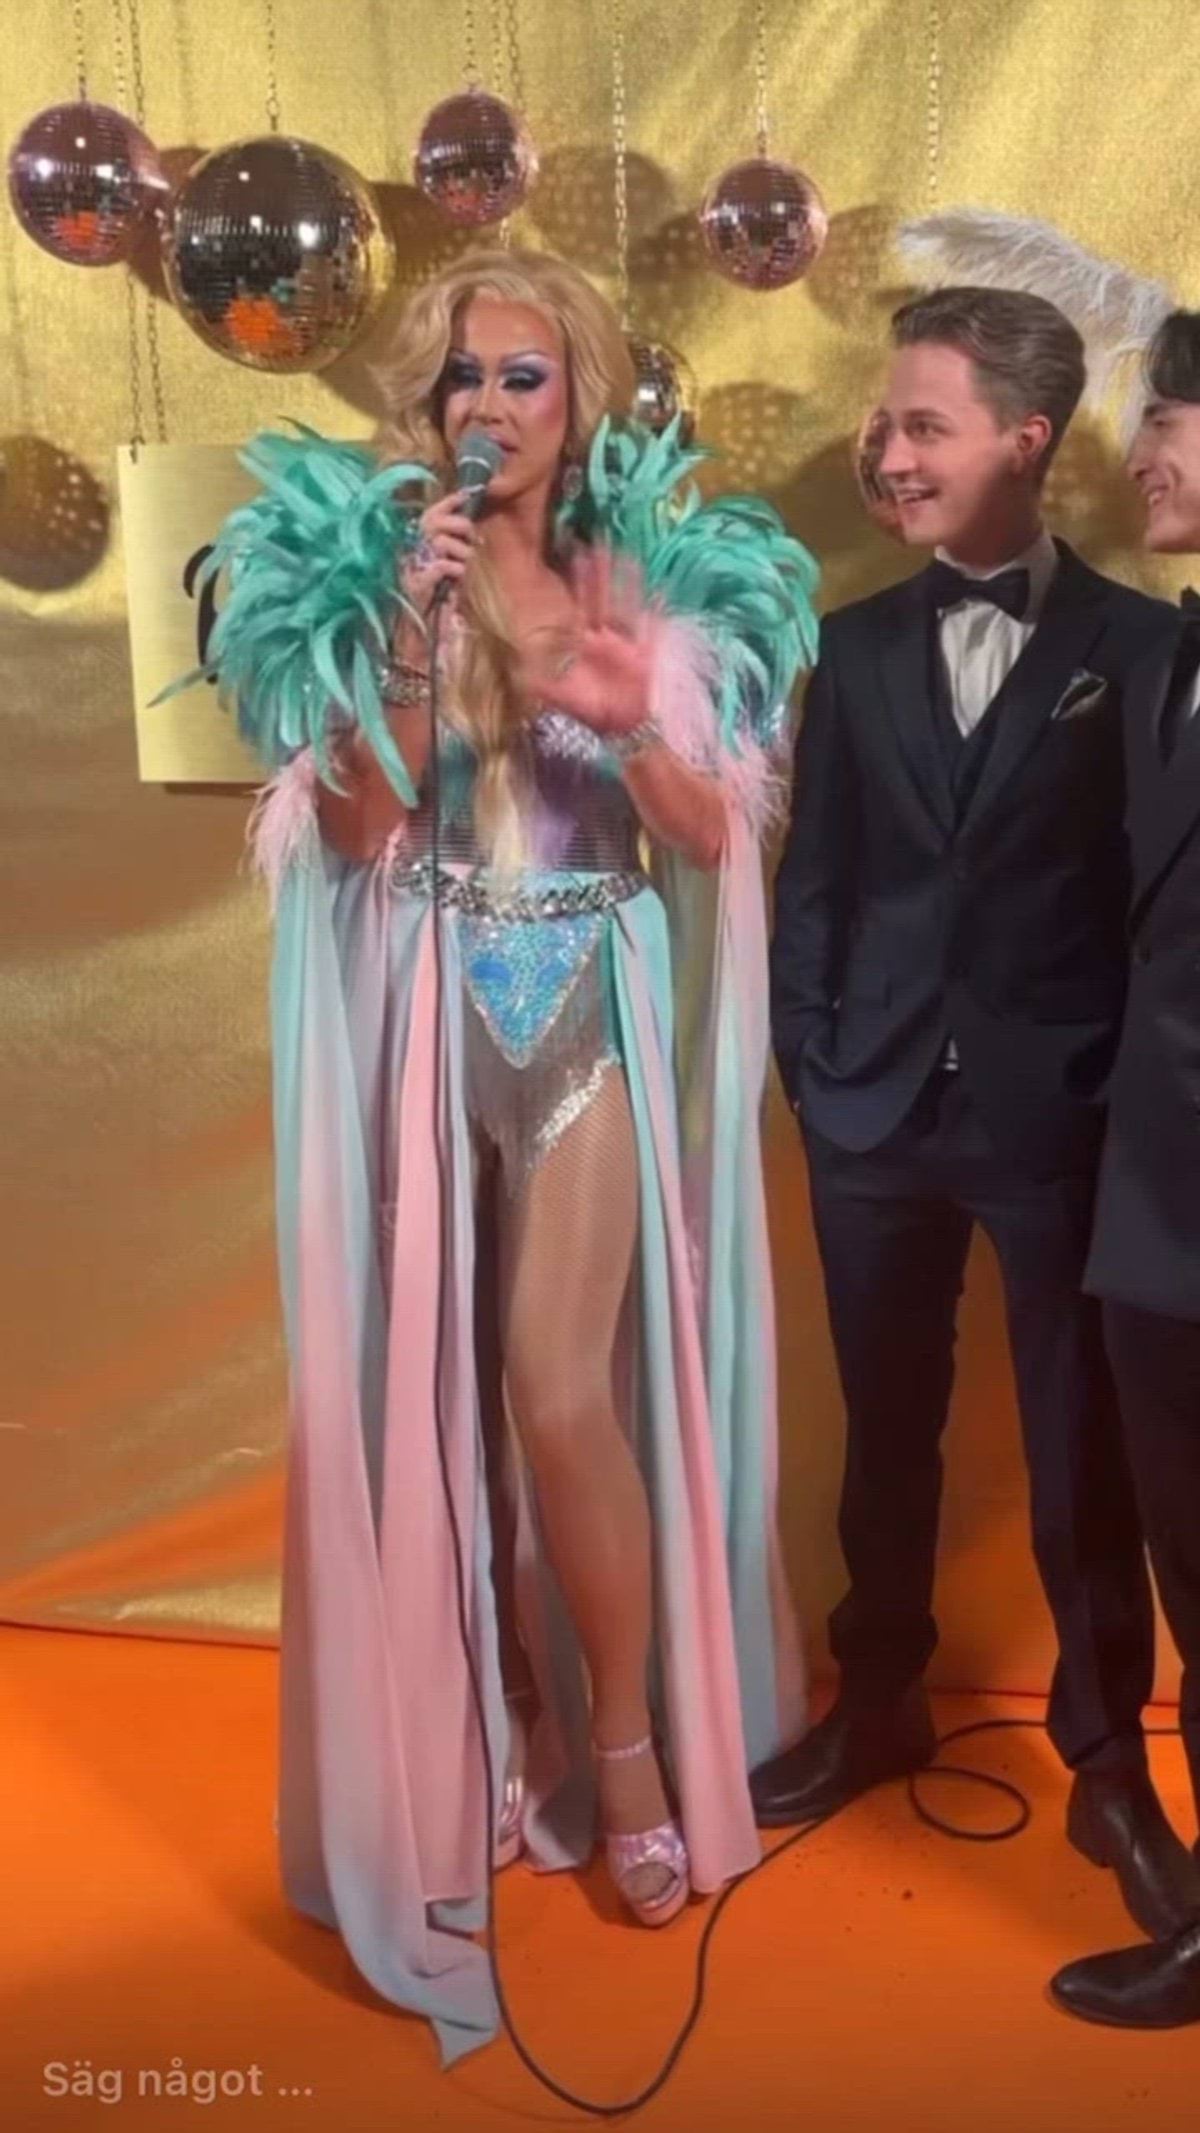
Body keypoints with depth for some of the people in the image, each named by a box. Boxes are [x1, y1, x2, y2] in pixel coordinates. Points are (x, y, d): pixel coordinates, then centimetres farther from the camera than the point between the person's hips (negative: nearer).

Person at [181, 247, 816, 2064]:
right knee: (440, 1383, 7)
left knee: (559, 1390, -7)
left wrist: (629, 727, -18)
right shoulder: (371, 567, 4)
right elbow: (353, 827, -5)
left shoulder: (653, 579, 4)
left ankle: (630, 1741, 15)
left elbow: (717, 838, -1)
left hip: (590, 1009, -1)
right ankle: (517, 1726, 26)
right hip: (430, 1018, 1)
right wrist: (408, 632, -14)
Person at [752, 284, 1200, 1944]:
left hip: (1061, 1122, -3)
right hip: (878, 1118, 3)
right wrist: (810, 1074, 2)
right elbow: (813, 884, 8)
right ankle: (880, 1705, 36)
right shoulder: (858, 648, 8)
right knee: (889, 1437, 16)